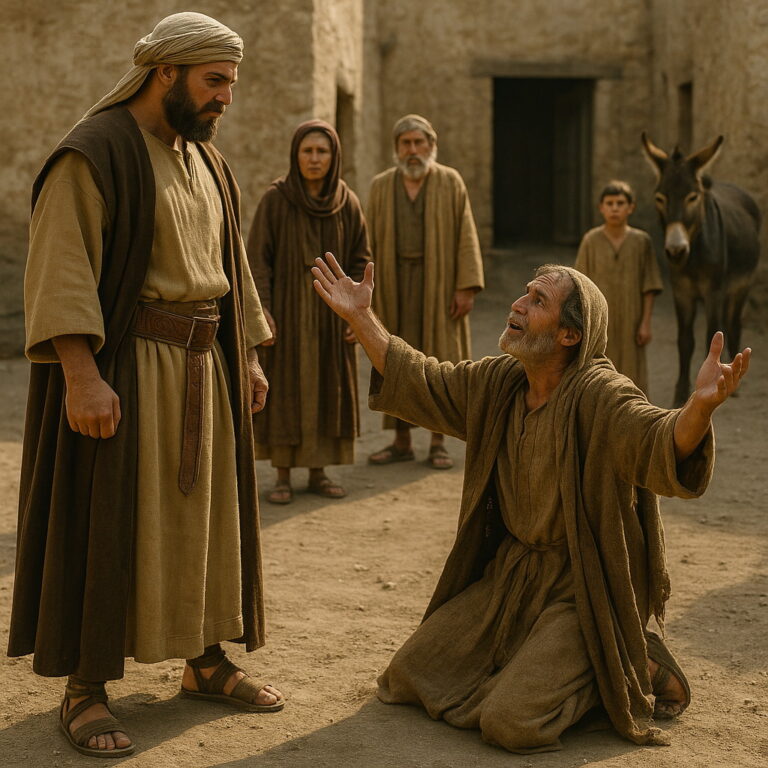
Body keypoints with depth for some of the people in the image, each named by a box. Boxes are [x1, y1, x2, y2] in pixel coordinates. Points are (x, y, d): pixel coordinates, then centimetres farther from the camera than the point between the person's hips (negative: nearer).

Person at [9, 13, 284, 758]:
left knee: (204, 510, 13)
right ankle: (84, 690, 7)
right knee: (105, 522, -3)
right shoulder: (94, 153, -11)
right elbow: (61, 270, -19)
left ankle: (205, 660, 26)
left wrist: (247, 355, 16)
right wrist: (81, 374, -27)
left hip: (201, 367, 8)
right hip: (122, 365, -8)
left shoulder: (205, 162, 14)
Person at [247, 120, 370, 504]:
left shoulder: (347, 202, 2)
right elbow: (258, 258, -8)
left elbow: (360, 259, 6)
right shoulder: (275, 199, -6)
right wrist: (262, 309, -16)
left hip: (331, 314, 3)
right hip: (287, 311, -3)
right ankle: (282, 476, 10)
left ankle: (318, 472, 18)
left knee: (328, 389, 7)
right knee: (284, 390, 1)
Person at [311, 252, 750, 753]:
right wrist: (361, 318, 11)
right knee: (409, 678, 9)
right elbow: (421, 382, 14)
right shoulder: (498, 383, 1)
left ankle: (633, 666, 6)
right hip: (509, 574, 8)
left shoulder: (601, 397, -22)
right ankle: (546, 656, 24)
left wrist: (702, 405, -61)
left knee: (510, 722, -21)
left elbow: (665, 448, -39)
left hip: (581, 588, -8)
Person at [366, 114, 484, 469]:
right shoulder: (381, 186, 5)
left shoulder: (450, 182, -2)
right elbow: (370, 241, 5)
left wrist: (466, 287, -12)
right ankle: (402, 442, 12)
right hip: (395, 285, 2)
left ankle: (438, 442, 8)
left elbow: (466, 236, -5)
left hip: (438, 284, -2)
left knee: (440, 359, 0)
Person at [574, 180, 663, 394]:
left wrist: (646, 323, -4)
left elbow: (649, 287, -1)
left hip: (630, 323, 0)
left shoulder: (641, 241, -3)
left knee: (632, 376, 6)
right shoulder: (591, 240, -4)